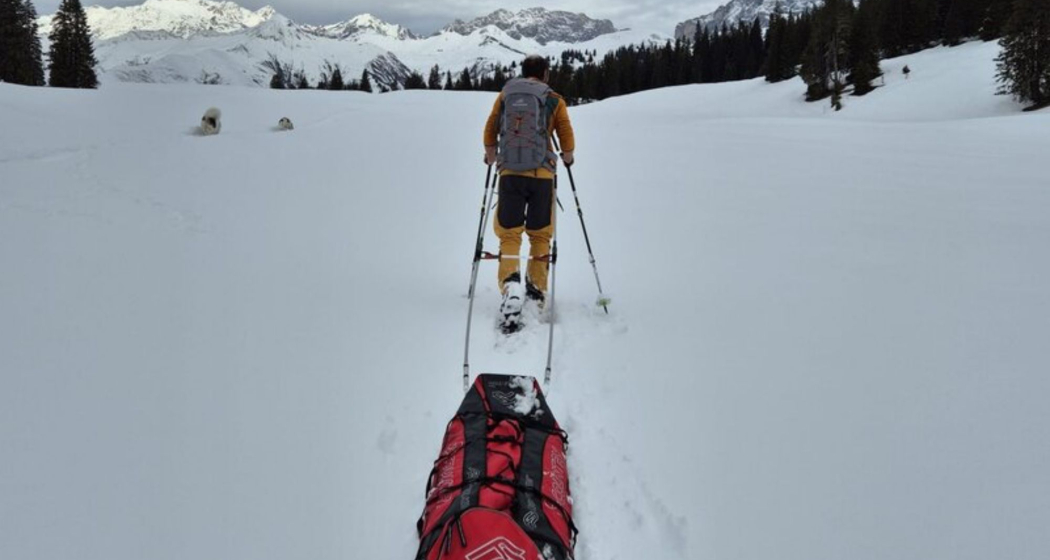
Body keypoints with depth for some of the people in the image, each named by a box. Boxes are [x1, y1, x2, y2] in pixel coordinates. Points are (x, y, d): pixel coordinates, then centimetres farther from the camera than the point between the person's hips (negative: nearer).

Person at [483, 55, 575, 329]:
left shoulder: (505, 95, 11)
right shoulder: (554, 101, 6)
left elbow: (489, 132, 14)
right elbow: (567, 141, 8)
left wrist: (491, 157, 31)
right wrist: (567, 158, 29)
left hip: (509, 173, 1)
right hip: (542, 174, -1)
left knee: (509, 234, 3)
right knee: (540, 235, 13)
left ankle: (510, 284, -20)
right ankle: (536, 290, 17)